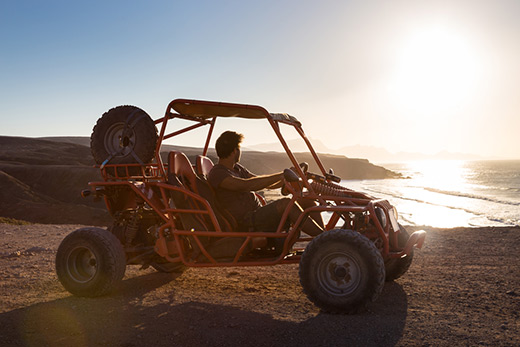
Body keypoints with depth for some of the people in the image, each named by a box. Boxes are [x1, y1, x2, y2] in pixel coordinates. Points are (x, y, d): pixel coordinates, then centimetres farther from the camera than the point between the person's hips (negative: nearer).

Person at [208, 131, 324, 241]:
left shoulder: (237, 168, 20)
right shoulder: (217, 174, -10)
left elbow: (263, 183, 25)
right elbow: (246, 185, -27)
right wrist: (281, 175, -27)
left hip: (261, 216, 9)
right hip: (247, 225, -9)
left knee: (306, 199, -2)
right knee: (286, 203, -32)